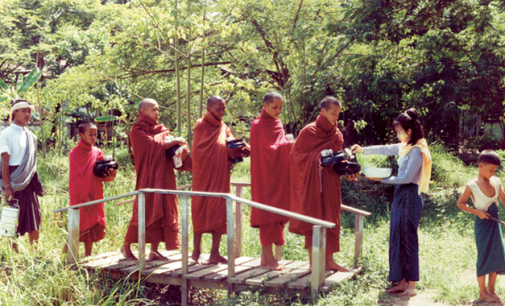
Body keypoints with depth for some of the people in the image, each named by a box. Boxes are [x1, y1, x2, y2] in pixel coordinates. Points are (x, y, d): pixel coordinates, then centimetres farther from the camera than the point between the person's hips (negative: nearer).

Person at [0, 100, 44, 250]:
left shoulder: (31, 136, 13)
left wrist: (35, 183, 11)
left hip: (29, 182, 6)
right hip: (14, 181, -6)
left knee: (35, 217, 4)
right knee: (14, 220, -1)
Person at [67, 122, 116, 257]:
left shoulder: (97, 153, 7)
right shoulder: (75, 153, -5)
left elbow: (102, 174, 5)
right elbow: (75, 178, -8)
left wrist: (109, 176, -19)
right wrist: (85, 196, -14)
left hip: (94, 196, 4)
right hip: (79, 196, -4)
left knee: (92, 226, 6)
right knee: (79, 226, -4)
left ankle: (88, 255, 14)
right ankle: (67, 251, 10)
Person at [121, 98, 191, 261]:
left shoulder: (160, 130, 16)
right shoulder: (137, 131, -4)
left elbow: (167, 147, 8)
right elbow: (153, 145, -16)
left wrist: (179, 145, -13)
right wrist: (175, 141, -9)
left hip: (164, 178, 7)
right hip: (148, 177, -7)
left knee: (163, 212, 2)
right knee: (145, 211, -6)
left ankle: (154, 250, 7)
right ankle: (126, 246, 8)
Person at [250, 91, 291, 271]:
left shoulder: (277, 125, 15)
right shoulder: (258, 126, -8)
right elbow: (266, 151, -15)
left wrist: (290, 146, 1)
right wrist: (288, 145, -22)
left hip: (278, 175, 8)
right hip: (264, 176, -8)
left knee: (275, 216, 7)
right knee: (267, 215, -7)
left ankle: (265, 257, 12)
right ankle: (269, 258, -5)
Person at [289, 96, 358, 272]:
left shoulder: (337, 135, 8)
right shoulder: (308, 132, -7)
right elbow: (295, 156, -5)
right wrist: (315, 159, -20)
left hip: (330, 184, 5)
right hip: (312, 183, -5)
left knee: (331, 221, 6)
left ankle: (329, 261, 13)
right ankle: (313, 262, 6)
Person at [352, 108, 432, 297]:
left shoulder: (417, 151, -14)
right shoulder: (404, 147, 12)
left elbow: (407, 177, -18)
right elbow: (385, 149, 23)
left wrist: (383, 179, -14)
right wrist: (363, 150, 17)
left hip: (410, 196, -9)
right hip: (400, 195, 9)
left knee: (408, 239, -5)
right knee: (397, 239, 9)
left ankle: (411, 285, 1)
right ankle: (402, 282, 13)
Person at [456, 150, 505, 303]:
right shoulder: (472, 185, -11)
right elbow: (460, 203, -4)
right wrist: (477, 211, -15)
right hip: (483, 222, -5)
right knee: (484, 256, 0)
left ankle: (491, 289, 22)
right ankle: (483, 292, 12)